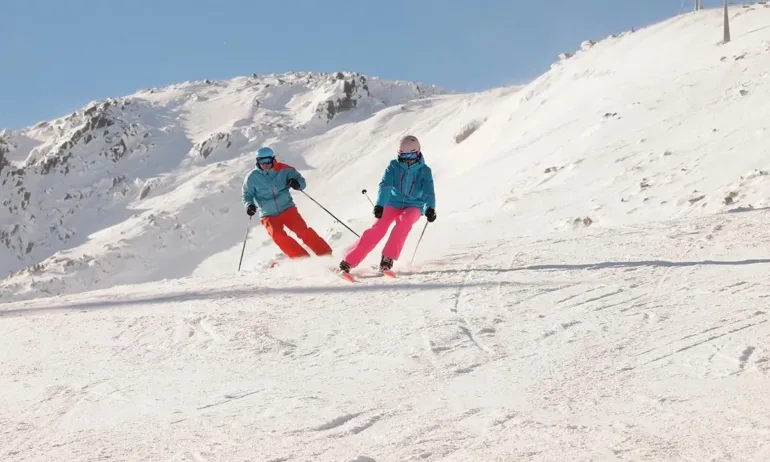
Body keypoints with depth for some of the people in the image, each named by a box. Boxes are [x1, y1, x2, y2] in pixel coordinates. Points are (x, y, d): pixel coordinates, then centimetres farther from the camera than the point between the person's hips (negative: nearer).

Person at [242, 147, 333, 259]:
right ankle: (303, 259, -19)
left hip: (287, 209, 0)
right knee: (278, 237, -24)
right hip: (269, 216, 0)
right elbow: (247, 194, 7)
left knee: (303, 231, -17)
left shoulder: (283, 169, -7)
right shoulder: (252, 178, -5)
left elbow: (301, 181, -2)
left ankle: (326, 255, -11)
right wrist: (249, 204, -14)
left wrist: (297, 184, -26)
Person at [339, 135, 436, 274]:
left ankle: (388, 257, -28)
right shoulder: (394, 166, -5)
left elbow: (428, 192, -17)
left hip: (413, 207, 0)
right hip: (393, 203, 0)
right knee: (378, 228, -21)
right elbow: (385, 186, -17)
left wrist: (430, 208, -38)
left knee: (404, 221, -34)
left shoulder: (424, 171, -5)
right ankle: (349, 261, -16)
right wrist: (380, 205, -34)